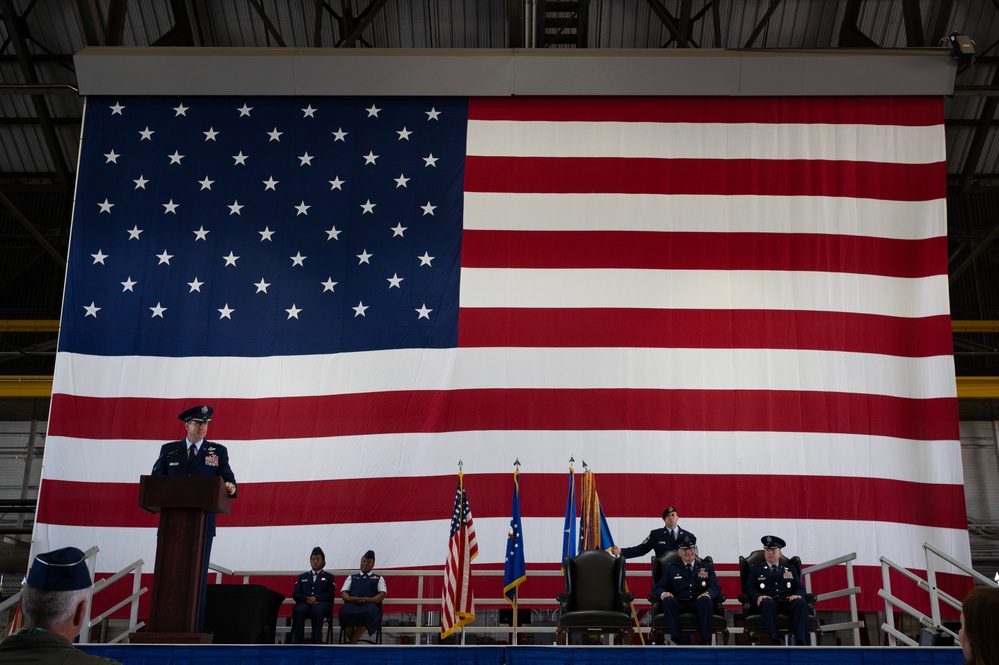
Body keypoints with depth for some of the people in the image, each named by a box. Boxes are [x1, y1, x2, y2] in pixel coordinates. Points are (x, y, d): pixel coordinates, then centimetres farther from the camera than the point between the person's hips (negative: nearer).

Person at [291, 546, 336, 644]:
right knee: (299, 610, -37)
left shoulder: (329, 577, 20)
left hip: (322, 604, -1)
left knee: (317, 610, -40)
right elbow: (295, 594, 13)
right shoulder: (302, 577, 26)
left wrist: (316, 598, -13)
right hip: (305, 603, 2)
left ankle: (317, 642, -39)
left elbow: (330, 595, 5)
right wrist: (306, 599, -9)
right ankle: (297, 642, -37)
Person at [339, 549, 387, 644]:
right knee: (345, 612, -37)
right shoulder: (352, 577, 29)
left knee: (368, 612, -40)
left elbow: (382, 594, 8)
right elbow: (343, 593, 16)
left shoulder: (378, 578, 25)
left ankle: (351, 643, -33)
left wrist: (368, 599, -12)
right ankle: (353, 644, -24)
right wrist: (351, 598, -9)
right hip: (352, 603, 1)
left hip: (370, 604, -1)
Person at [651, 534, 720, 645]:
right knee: (668, 600, -33)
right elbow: (658, 587, 13)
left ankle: (705, 641, -34)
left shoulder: (707, 567, 20)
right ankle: (676, 640, -36)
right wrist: (663, 593, -14)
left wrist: (708, 593, -20)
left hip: (699, 603, 0)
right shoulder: (672, 568, 21)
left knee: (705, 600, -35)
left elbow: (716, 587, 7)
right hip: (679, 604, 1)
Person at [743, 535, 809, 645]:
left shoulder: (790, 569, 27)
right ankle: (775, 642, -44)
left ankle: (800, 643, -42)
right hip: (769, 603, -2)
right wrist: (758, 597, -14)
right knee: (767, 602, -39)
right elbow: (748, 589, 9)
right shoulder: (755, 569, 21)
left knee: (801, 603, -33)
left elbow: (800, 588, 18)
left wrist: (798, 595, -8)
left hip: (788, 602, 2)